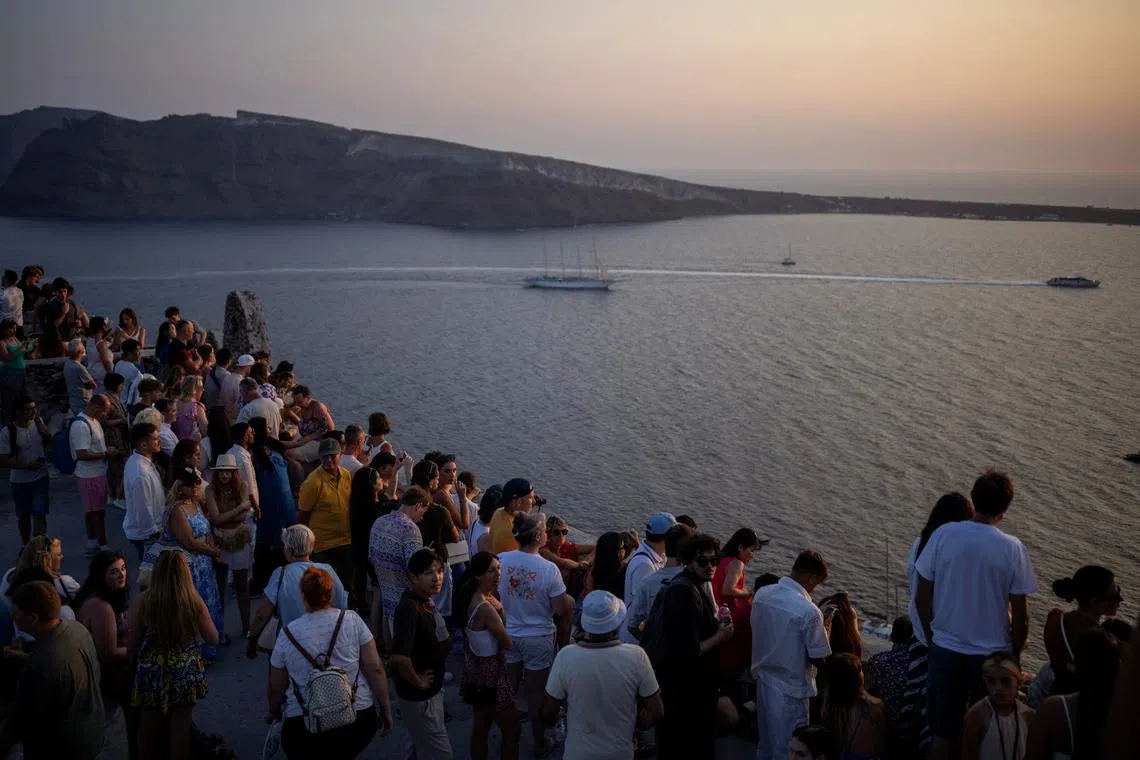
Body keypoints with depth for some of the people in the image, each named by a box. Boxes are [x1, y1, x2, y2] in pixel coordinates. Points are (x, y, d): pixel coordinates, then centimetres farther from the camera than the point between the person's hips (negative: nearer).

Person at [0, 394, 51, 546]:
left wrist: (46, 434, -10)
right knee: (23, 517, 16)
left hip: (40, 478, 1)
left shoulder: (38, 422, -6)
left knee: (39, 515, -7)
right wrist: (27, 465, -24)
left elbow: (47, 442, 13)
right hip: (20, 481, -1)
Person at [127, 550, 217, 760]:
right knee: (181, 726, 14)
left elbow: (131, 646, -7)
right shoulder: (194, 602, -15)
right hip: (185, 674, 0)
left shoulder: (142, 602, -16)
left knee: (149, 727, 20)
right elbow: (213, 639, -4)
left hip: (152, 674, 0)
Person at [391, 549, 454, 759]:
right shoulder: (409, 608, -29)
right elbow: (399, 657, -40)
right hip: (418, 695, -9)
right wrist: (417, 682, -24)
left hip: (431, 689, 9)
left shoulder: (426, 601, -1)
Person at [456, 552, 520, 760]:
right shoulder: (485, 608, -29)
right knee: (512, 730, 5)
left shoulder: (473, 597, -1)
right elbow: (508, 643, -20)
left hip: (478, 668, 9)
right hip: (491, 671, -9)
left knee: (480, 726, 22)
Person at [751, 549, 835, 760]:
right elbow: (819, 659, -16)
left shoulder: (762, 594, -5)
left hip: (763, 681, 7)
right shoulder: (809, 611, -25)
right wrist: (826, 626, -2)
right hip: (790, 691, -7)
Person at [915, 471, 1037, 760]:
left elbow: (922, 598, -4)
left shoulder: (943, 535, -9)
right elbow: (1020, 617, -8)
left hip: (945, 650, 1)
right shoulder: (1013, 549, -13)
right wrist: (1014, 654, 8)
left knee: (943, 734, 11)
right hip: (992, 654, -1)